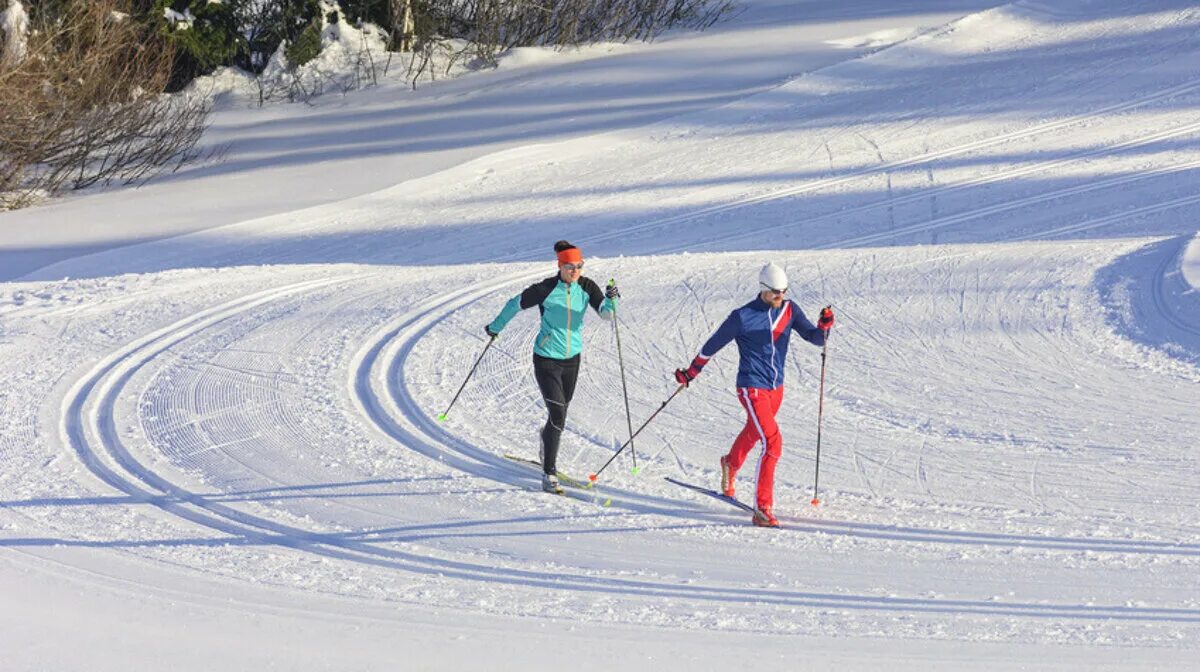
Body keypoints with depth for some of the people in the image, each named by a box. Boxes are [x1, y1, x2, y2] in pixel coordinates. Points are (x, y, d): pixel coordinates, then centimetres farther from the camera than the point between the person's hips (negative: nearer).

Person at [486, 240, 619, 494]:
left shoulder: (586, 287, -7)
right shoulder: (546, 290, -18)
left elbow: (606, 313, -16)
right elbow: (515, 304, -4)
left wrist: (611, 300, -38)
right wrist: (496, 327, 9)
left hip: (572, 358, 5)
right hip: (547, 359, -5)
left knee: (560, 413, 19)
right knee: (558, 414, -15)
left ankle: (547, 440, 52)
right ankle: (549, 474, -12)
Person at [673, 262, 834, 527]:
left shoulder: (789, 310, 0)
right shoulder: (743, 317, -14)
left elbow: (814, 337, -4)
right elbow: (714, 344, -2)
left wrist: (824, 326, -26)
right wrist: (691, 372, 6)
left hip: (776, 387, 7)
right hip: (752, 388, -7)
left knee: (754, 433, 30)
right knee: (772, 443, -19)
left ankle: (731, 464, 61)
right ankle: (763, 509, -18)